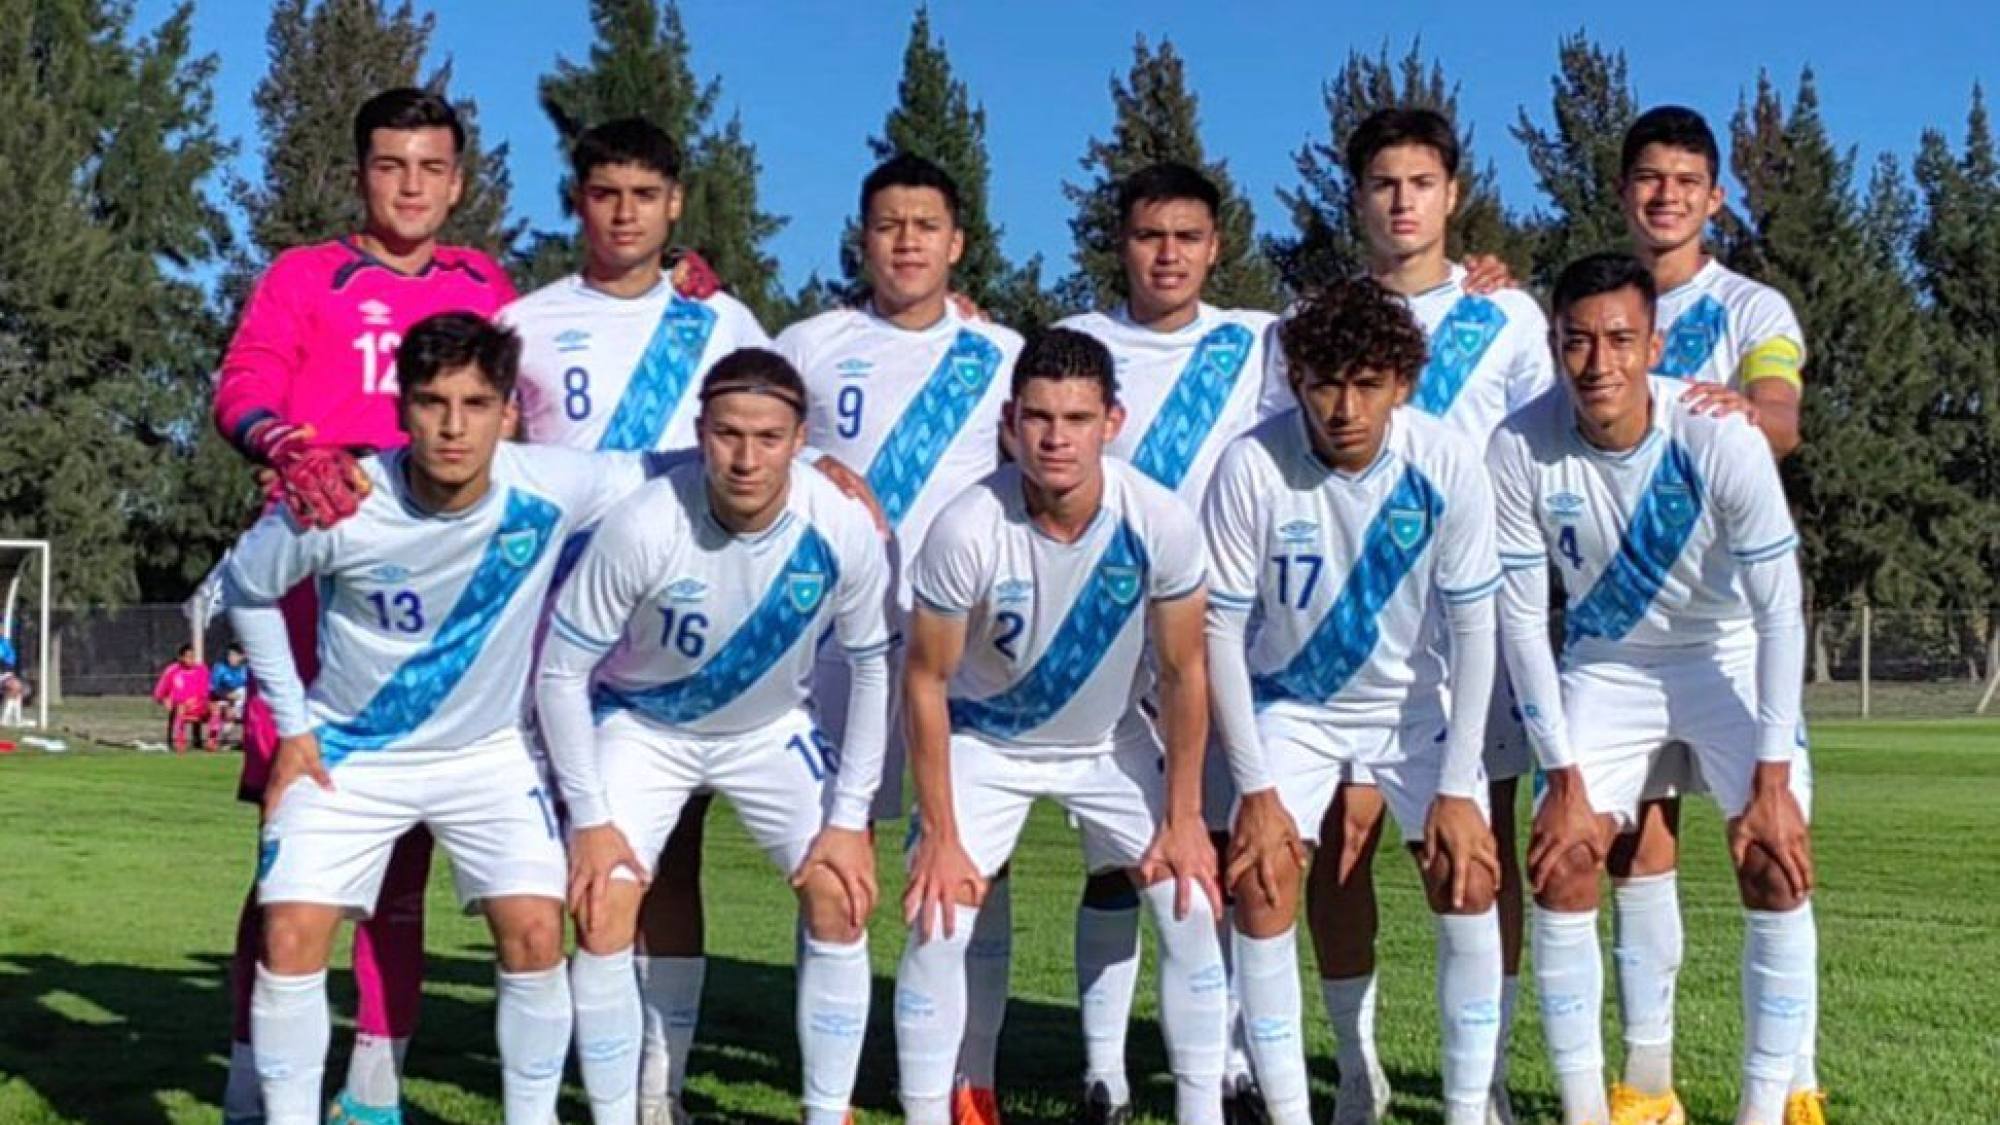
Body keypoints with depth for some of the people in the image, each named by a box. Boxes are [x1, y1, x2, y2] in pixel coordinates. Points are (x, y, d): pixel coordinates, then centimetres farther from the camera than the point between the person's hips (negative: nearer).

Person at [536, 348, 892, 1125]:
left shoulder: (842, 529, -26)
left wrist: (848, 818, -10)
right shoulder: (643, 527, -33)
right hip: (641, 724, -2)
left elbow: (873, 665, -9)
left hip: (771, 727, 2)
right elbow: (560, 671, -20)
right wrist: (590, 818, -19)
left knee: (841, 901, -7)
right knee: (602, 915, -14)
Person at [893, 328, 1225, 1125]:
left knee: (1193, 908, -5)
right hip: (986, 742, -2)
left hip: (1112, 742, 2)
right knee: (937, 926, -12)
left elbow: (1183, 673, -11)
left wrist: (1182, 819, -8)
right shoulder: (967, 529, -30)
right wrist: (941, 835, -15)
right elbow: (926, 681, -17)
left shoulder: (1160, 522, -25)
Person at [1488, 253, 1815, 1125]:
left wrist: (1773, 779, -21)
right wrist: (1564, 778, -15)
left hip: (1727, 658, -1)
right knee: (1559, 870, -8)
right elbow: (1520, 619, -15)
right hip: (1603, 665, 1)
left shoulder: (1721, 440, -27)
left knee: (1777, 869, -13)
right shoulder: (1520, 449, -23)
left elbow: (1780, 612, -20)